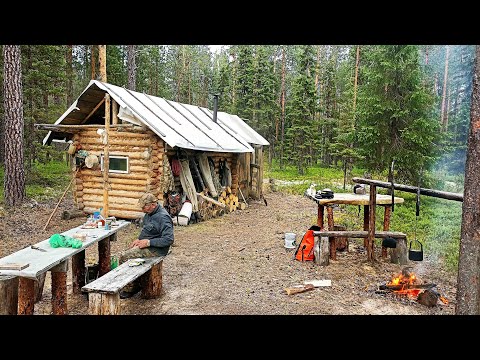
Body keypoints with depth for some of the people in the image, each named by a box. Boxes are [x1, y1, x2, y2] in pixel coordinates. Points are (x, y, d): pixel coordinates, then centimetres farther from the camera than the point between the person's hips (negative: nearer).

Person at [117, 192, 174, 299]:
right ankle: (135, 284, 9)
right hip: (145, 245, 10)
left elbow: (169, 240, -27)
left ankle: (130, 288, -2)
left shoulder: (163, 217, -23)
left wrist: (148, 242, -22)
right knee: (123, 254, 4)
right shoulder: (149, 213, 8)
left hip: (155, 250, -10)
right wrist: (139, 239, 6)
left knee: (123, 257, -15)